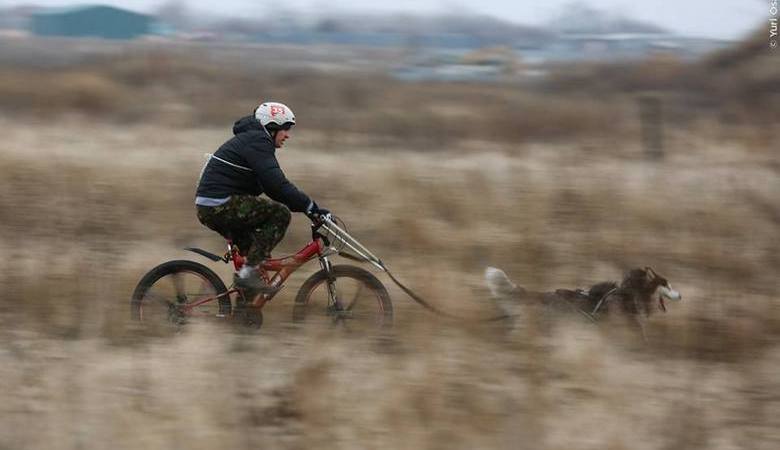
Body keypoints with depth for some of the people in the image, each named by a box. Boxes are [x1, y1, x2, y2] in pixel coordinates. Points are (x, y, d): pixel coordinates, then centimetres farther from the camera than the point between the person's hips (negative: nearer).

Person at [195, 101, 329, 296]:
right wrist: (311, 207, -21)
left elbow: (272, 184, 27)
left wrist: (307, 207, 19)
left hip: (209, 210, 11)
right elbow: (277, 185, -23)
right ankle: (248, 271, -14)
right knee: (280, 214, -12)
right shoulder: (257, 141, -11)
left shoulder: (250, 139, 23)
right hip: (222, 205, -11)